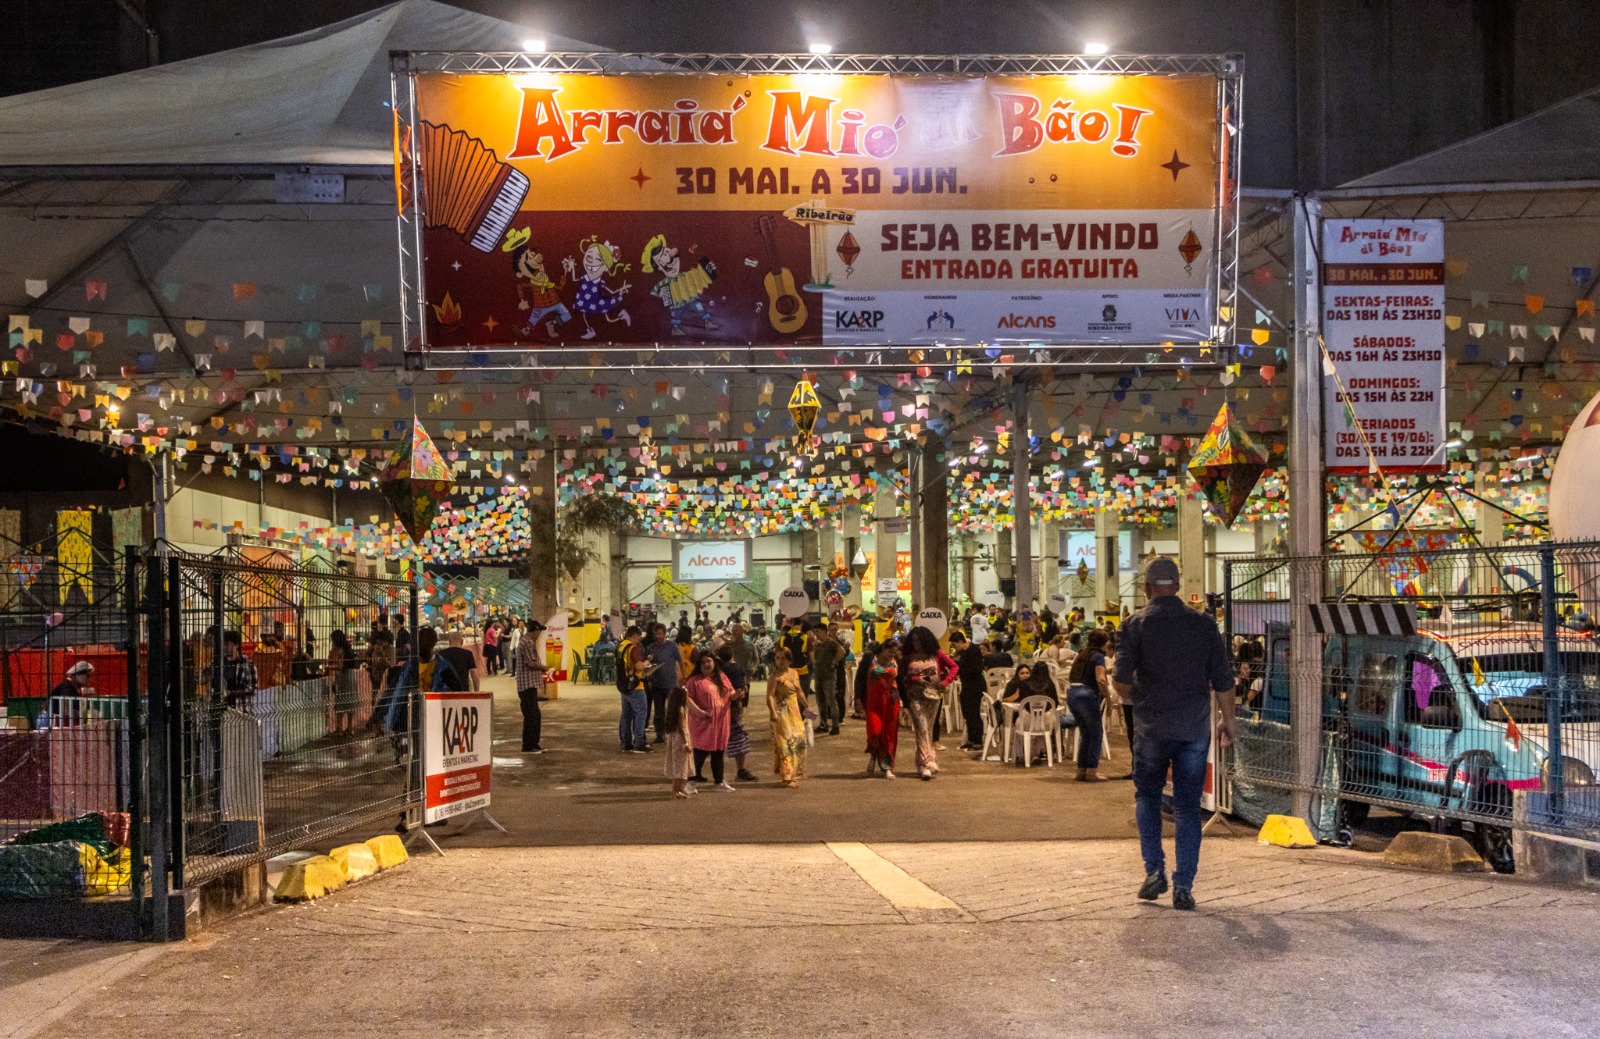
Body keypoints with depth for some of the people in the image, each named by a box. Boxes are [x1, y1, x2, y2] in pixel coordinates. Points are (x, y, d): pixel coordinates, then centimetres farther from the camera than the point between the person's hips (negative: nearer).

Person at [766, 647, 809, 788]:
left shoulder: (794, 673, 9)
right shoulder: (775, 677, -13)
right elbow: (770, 696, -21)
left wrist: (806, 707, 21)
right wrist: (773, 712, -34)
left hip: (795, 712, 7)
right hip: (782, 714, -7)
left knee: (799, 741, 10)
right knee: (785, 743, -6)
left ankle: (795, 774, 23)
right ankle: (787, 777, -2)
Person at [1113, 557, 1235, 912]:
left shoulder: (1136, 625, -5)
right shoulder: (1203, 625, 2)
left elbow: (1121, 679, -10)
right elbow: (1223, 679, 3)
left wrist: (1133, 697, 12)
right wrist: (1228, 719, 15)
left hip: (1152, 726, -1)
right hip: (1195, 726, 2)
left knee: (1147, 796, 17)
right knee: (1188, 806, 5)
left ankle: (1155, 871, 6)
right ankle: (1183, 887, 3)